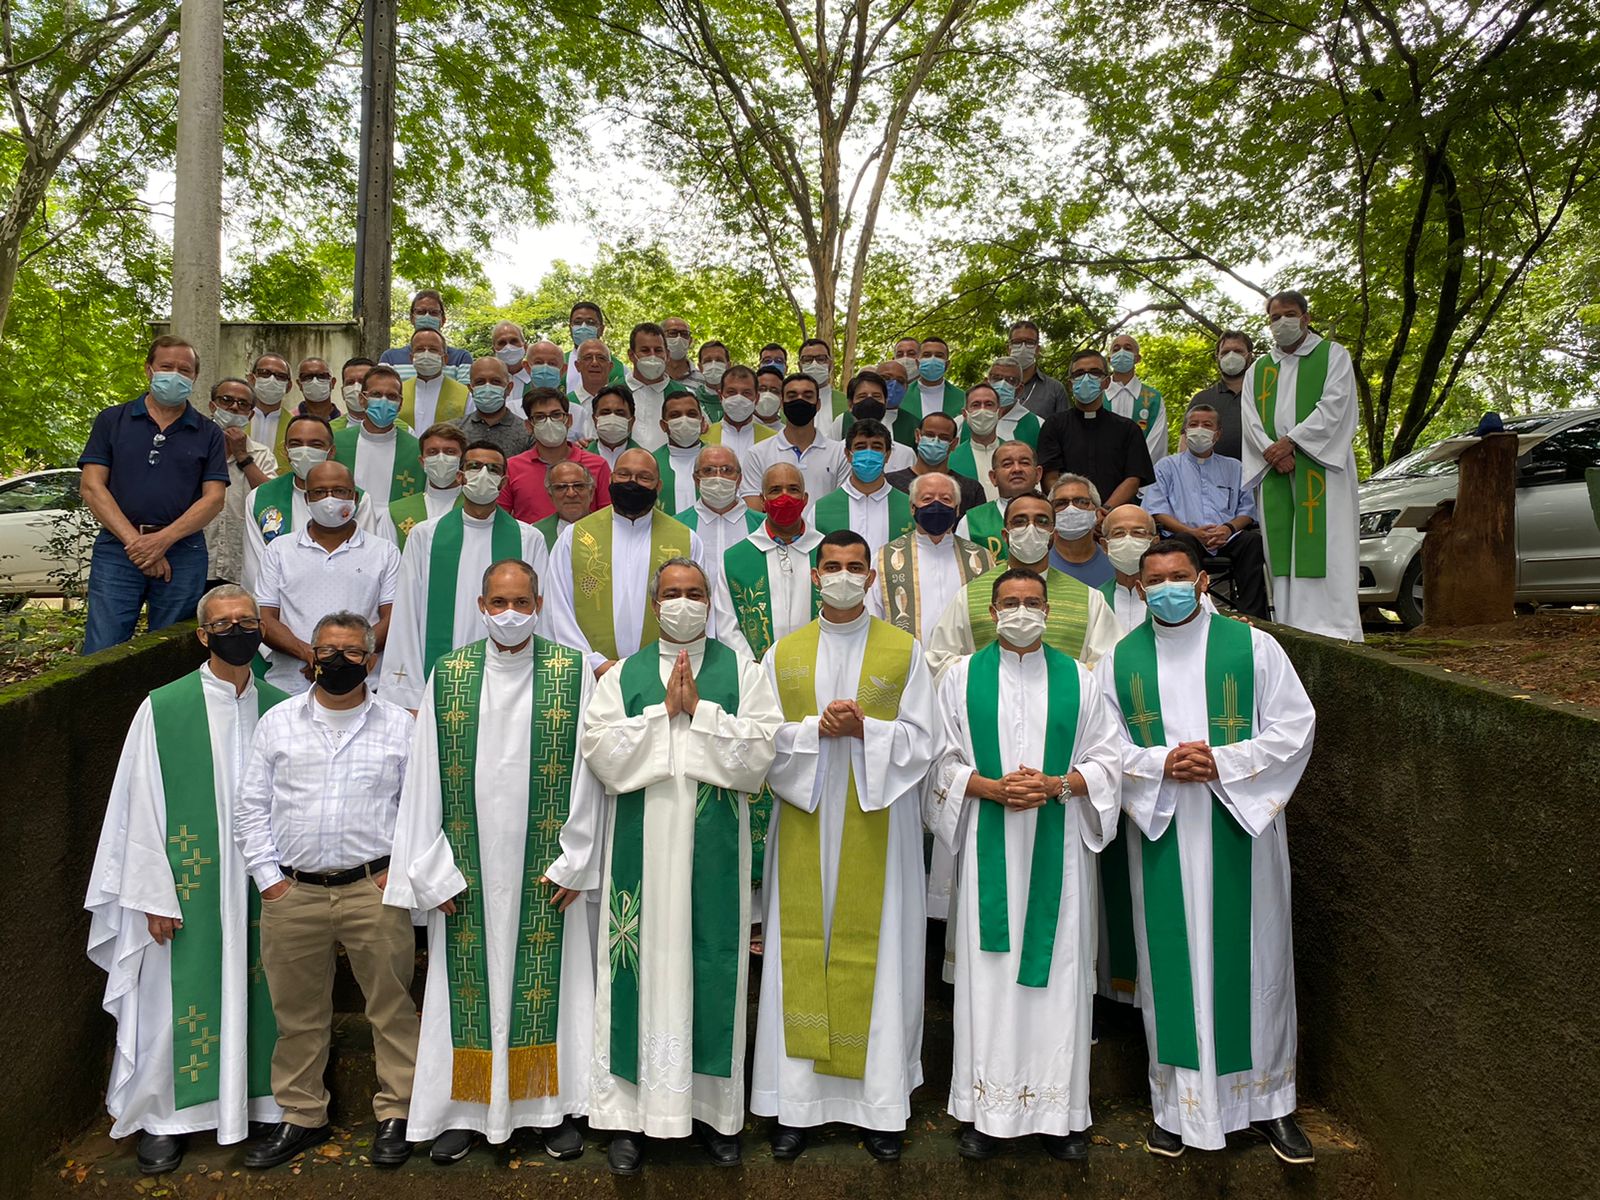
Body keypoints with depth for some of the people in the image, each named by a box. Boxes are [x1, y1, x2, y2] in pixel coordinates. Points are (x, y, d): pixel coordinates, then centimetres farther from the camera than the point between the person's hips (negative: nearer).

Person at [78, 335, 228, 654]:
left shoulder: (208, 434, 11)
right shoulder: (112, 420, 10)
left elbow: (214, 497, 1)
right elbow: (92, 486, 2)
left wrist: (163, 539, -13)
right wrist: (134, 541, -10)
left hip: (183, 553, 0)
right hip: (116, 548, 0)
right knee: (101, 656, -5)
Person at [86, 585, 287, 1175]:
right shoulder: (163, 710, -6)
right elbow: (141, 808, -5)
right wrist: (154, 897, -7)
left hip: (265, 885, 2)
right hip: (189, 889, -2)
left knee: (258, 992, 12)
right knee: (178, 1000, 8)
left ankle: (261, 1097, 29)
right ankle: (165, 1116, 27)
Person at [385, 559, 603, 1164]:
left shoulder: (572, 673, -2)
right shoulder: (446, 675, 2)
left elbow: (586, 771, -2)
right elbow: (424, 778, 2)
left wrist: (573, 859, -5)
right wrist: (433, 870, -1)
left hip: (544, 867, -1)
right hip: (468, 866, 1)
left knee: (549, 979, 6)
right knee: (469, 981, 7)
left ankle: (553, 1104, 21)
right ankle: (467, 1109, 23)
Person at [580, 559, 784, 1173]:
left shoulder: (741, 671, 6)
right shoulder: (622, 675, 9)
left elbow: (761, 748, -6)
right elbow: (600, 750, -5)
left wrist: (698, 710, -11)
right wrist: (664, 711, -9)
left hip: (714, 850, 0)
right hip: (640, 846, 1)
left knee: (711, 964, 4)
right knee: (644, 961, 3)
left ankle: (712, 1105, 19)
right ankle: (632, 1110, 16)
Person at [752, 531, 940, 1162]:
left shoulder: (904, 650, 5)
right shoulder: (783, 654, 8)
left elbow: (923, 741, 0)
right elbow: (763, 740, 3)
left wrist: (863, 728, -15)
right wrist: (817, 727, -14)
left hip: (878, 822, -1)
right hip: (804, 822, 1)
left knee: (878, 956, 2)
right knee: (801, 956, 3)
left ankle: (880, 1106, 14)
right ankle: (797, 1103, 14)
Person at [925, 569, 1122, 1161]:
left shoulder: (1078, 679, 8)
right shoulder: (962, 677, 6)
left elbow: (1107, 758, 6)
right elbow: (942, 760, 3)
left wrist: (1057, 786, -12)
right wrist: (994, 787, -14)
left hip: (1059, 845, 1)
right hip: (990, 847, -1)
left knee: (1057, 969, 4)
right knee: (988, 969, 2)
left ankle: (1059, 1110, 16)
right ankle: (985, 1110, 13)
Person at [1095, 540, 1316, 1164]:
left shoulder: (1253, 647, -1)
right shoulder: (1120, 660, 4)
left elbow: (1294, 727, -3)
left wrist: (1224, 763, -15)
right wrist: (1161, 764, -15)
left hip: (1242, 828, -1)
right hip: (1160, 831, 1)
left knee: (1250, 958, 7)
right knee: (1172, 960, 7)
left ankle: (1267, 1098, 24)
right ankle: (1177, 1100, 21)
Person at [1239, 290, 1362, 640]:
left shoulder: (1333, 355, 10)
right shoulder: (1259, 368, 21)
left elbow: (1333, 406, -5)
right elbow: (1251, 419, 7)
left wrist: (1291, 441, -14)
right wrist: (1275, 452, -10)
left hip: (1320, 465, -4)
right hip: (1273, 470, 4)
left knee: (1325, 544, -10)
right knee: (1281, 549, -1)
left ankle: (1334, 627, -12)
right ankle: (1289, 626, 1)